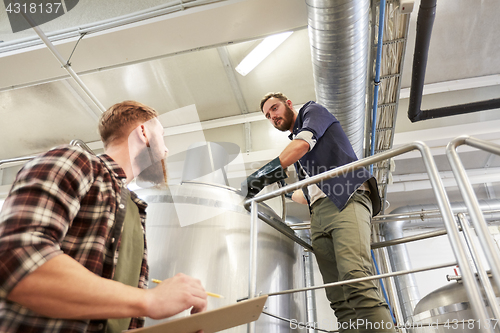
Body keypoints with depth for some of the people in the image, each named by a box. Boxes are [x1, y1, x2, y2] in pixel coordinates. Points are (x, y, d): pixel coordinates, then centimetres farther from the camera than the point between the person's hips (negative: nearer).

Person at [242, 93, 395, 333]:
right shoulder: (294, 145, 35)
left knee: (356, 281, -28)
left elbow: (305, 143, -6)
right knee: (339, 298, -8)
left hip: (347, 199, -7)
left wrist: (270, 169, -10)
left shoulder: (312, 111, 17)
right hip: (318, 215, 7)